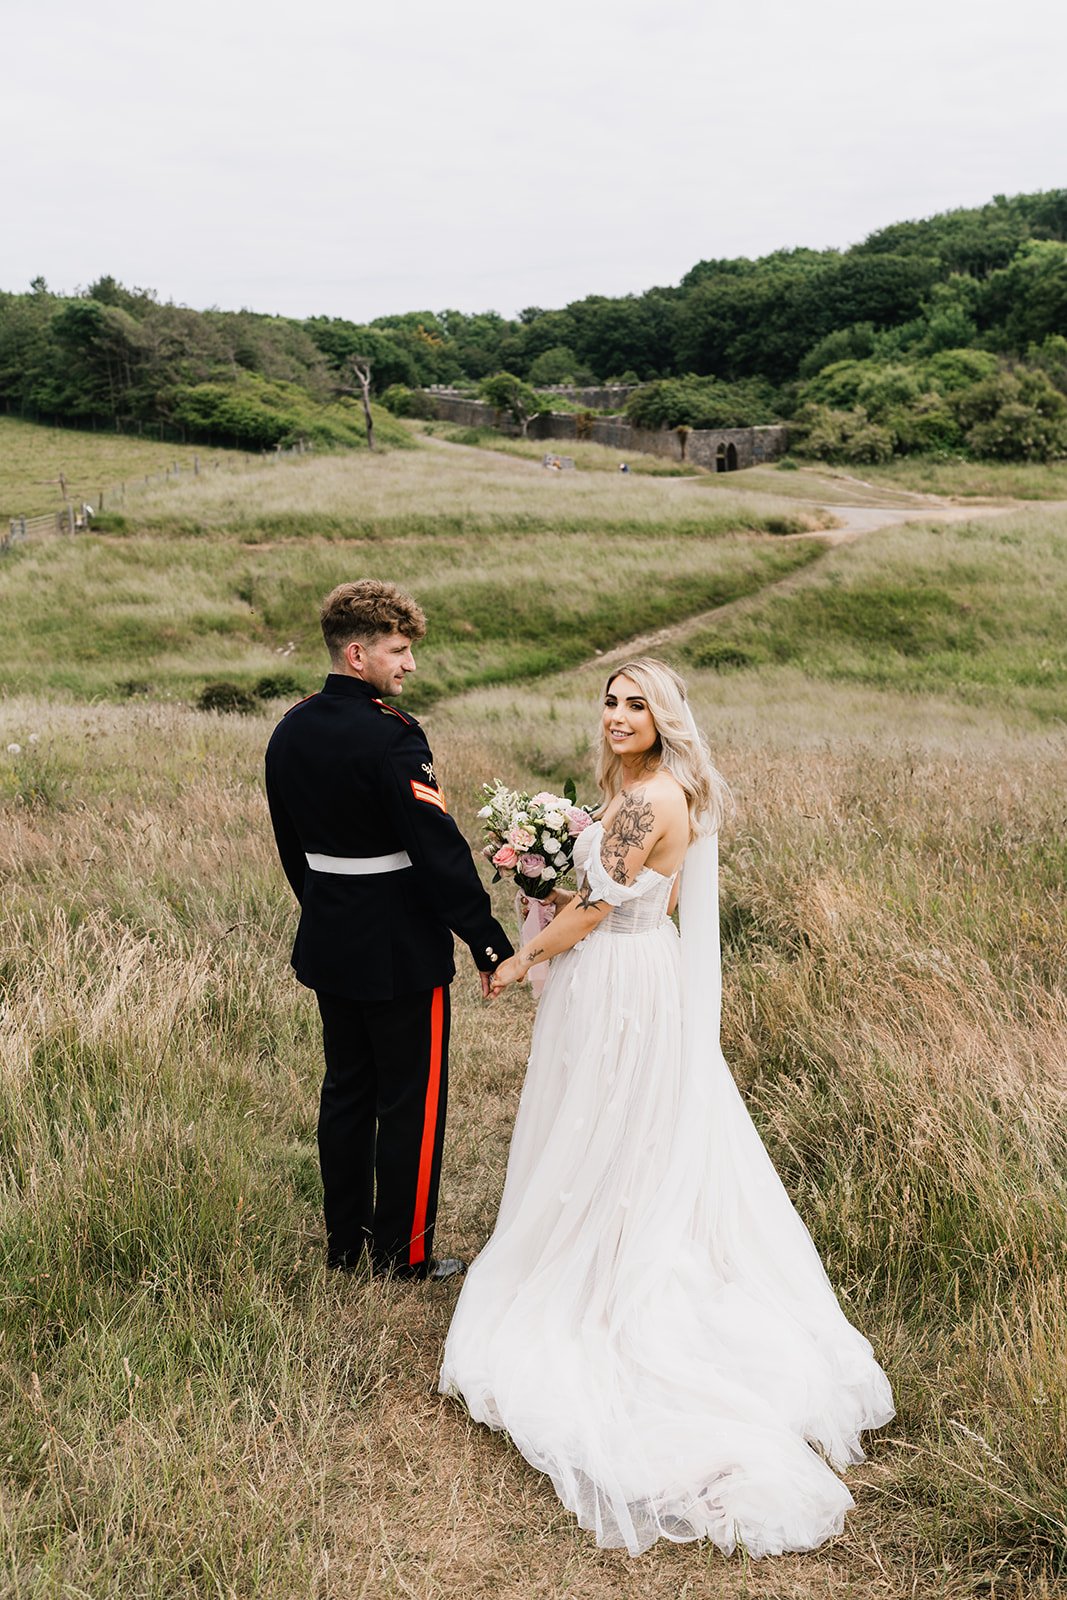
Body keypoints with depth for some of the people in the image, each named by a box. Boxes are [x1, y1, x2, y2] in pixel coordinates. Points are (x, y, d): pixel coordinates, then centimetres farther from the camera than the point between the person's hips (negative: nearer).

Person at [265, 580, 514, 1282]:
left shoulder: (290, 732, 4)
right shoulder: (391, 737, -21)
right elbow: (440, 849, -22)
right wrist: (490, 944, -15)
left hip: (328, 942, 8)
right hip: (402, 950, -8)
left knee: (346, 1091, 19)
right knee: (412, 1102, 6)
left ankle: (345, 1243, 31)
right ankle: (404, 1256, 18)